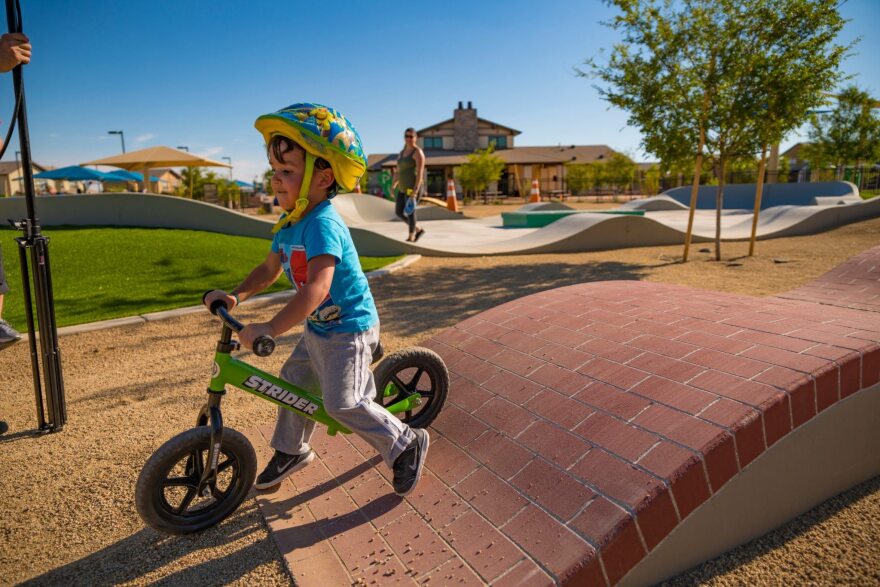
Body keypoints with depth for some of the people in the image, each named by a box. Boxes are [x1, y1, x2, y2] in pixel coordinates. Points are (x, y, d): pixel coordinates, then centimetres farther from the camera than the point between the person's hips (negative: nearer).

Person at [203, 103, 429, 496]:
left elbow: (316, 288, -38)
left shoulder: (323, 225, -28)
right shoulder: (288, 224, 2)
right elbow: (270, 270, 10)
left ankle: (407, 444, 15)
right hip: (318, 329, 9)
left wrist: (270, 328, -41)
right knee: (293, 381, 18)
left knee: (344, 404, -6)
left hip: (348, 329, -9)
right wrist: (235, 296, -4)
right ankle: (291, 451, 41)